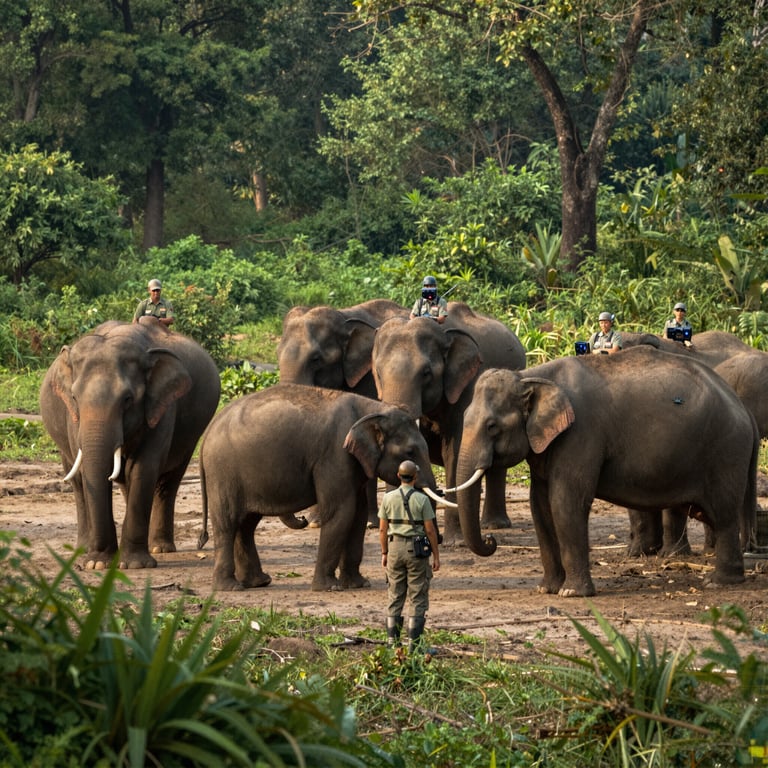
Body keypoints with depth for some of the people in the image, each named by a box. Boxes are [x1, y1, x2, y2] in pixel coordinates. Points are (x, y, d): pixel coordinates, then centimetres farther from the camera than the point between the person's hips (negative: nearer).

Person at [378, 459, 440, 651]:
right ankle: (414, 641, -2)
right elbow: (430, 530, -8)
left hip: (395, 548, 3)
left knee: (395, 596, 10)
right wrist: (436, 555, 0)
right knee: (418, 597, 2)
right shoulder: (421, 499, -9)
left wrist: (384, 553, 14)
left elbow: (383, 529, 3)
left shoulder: (388, 498, 0)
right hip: (416, 549, -3)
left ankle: (393, 640, 8)